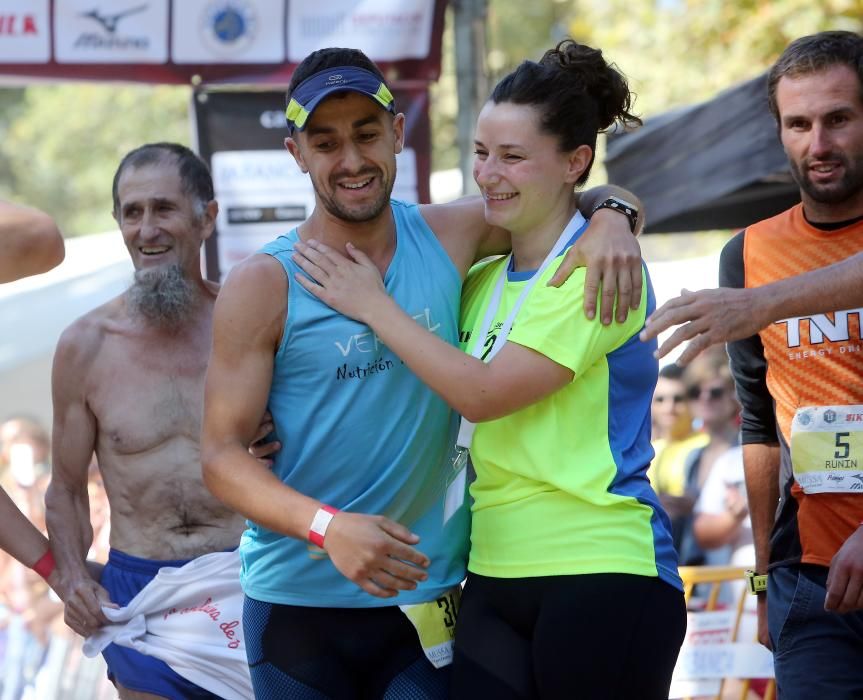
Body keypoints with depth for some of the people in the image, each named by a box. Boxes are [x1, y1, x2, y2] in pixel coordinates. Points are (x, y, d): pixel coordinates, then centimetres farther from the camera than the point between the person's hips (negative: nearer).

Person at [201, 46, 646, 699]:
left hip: (424, 597, 2)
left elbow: (583, 195, 15)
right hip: (298, 602, -2)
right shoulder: (262, 286, -6)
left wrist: (609, 221, -10)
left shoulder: (449, 236, 2)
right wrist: (328, 527, -26)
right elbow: (222, 454, -10)